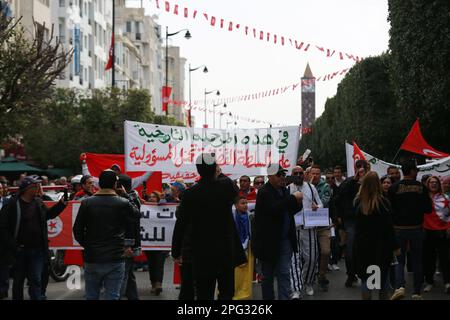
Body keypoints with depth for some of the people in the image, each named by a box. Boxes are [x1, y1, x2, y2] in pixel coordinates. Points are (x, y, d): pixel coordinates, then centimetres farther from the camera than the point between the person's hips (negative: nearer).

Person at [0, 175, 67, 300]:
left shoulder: (38, 202, 6)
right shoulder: (13, 204, -10)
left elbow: (49, 214, 25)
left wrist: (62, 203, 15)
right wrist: (12, 245, -18)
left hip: (37, 250, 3)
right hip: (19, 251, -3)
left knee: (36, 280, -1)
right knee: (18, 281, 11)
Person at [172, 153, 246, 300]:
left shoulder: (190, 194, -7)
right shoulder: (226, 185, -6)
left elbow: (180, 226, -7)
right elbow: (235, 191, 21)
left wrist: (176, 252, 3)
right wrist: (219, 175, 33)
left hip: (202, 254, 0)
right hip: (226, 251, 0)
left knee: (204, 295, 5)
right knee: (226, 293, 10)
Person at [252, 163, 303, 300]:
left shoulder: (284, 190, 8)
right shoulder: (264, 192, -14)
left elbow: (290, 211, 18)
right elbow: (274, 209, -30)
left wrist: (298, 203, -5)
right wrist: (293, 198, -26)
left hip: (285, 240, 6)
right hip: (268, 241, -5)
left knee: (284, 273, 2)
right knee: (268, 275, 8)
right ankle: (268, 297, 20)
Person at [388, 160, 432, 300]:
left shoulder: (394, 187, -8)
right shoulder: (421, 188, -6)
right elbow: (428, 209, -2)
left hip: (399, 228, 0)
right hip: (416, 228, 0)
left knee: (399, 260, 9)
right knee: (417, 261, 12)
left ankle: (400, 286, -12)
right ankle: (417, 292, 14)